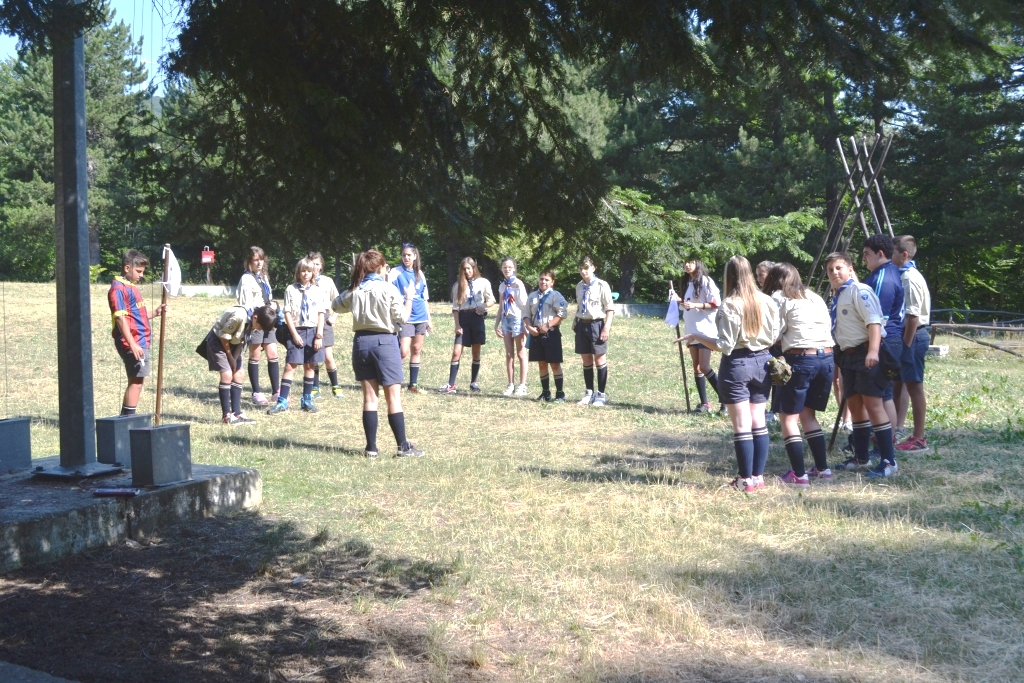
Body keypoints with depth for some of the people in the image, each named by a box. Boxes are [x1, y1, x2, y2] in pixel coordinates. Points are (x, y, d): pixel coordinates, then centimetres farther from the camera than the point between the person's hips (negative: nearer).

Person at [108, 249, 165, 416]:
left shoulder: (131, 287, 18)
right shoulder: (119, 288, -12)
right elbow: (120, 318, -18)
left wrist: (155, 312, 8)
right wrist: (133, 344, -23)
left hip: (140, 342, 10)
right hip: (132, 343, -10)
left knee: (137, 380, 13)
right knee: (136, 380, -7)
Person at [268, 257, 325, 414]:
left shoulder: (316, 291, 5)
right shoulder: (291, 289, 0)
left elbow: (320, 314, 4)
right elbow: (287, 313, -2)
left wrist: (319, 335, -4)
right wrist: (295, 334, -9)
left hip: (313, 331, 2)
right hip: (296, 331, -2)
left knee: (310, 366, 7)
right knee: (290, 366, -5)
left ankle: (307, 400, 17)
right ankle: (282, 402, -3)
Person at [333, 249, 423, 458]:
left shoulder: (354, 290, 3)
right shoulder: (388, 289, -9)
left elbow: (336, 305, 20)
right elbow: (403, 318, -6)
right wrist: (409, 297, 8)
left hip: (361, 342, 4)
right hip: (385, 342, -4)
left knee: (369, 397, 8)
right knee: (393, 397, 0)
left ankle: (371, 447, 9)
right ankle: (403, 446, 2)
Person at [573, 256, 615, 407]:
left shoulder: (601, 285, -9)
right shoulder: (579, 286, 10)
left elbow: (610, 309, -9)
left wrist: (606, 328, -16)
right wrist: (575, 322, 12)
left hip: (596, 324, -6)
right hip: (582, 325, 6)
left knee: (600, 360, 2)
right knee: (586, 361, 11)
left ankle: (601, 394, 10)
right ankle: (589, 393, 22)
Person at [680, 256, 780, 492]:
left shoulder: (730, 305, -14)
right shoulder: (767, 302, 1)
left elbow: (725, 346, -15)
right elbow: (774, 337, 6)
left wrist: (695, 337, -7)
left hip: (737, 365, -5)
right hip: (762, 363, 5)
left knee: (742, 425, 1)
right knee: (759, 422, 12)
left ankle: (746, 480, 5)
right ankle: (758, 476, 16)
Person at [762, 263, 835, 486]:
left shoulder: (779, 298, 3)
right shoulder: (815, 297, 21)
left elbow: (774, 334, -4)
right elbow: (828, 326, 16)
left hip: (800, 359, -7)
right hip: (827, 357, 7)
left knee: (789, 417, 0)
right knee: (808, 414, 19)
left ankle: (799, 475, -6)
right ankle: (822, 468, 18)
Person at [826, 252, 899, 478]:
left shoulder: (859, 291, -10)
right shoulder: (836, 296, 16)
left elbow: (873, 321, -20)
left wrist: (873, 351, -31)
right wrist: (839, 358, 22)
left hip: (866, 354, -10)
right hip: (848, 355, 10)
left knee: (872, 404, -11)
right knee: (855, 405, 14)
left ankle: (888, 461, -7)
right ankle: (860, 458, 26)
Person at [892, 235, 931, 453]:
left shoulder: (910, 278, -17)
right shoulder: (904, 275, 12)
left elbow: (913, 317, -22)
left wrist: (906, 344, -19)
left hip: (912, 336, -10)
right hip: (907, 335, 10)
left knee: (914, 386, -4)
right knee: (899, 383, 16)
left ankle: (919, 439, 2)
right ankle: (896, 430, 25)